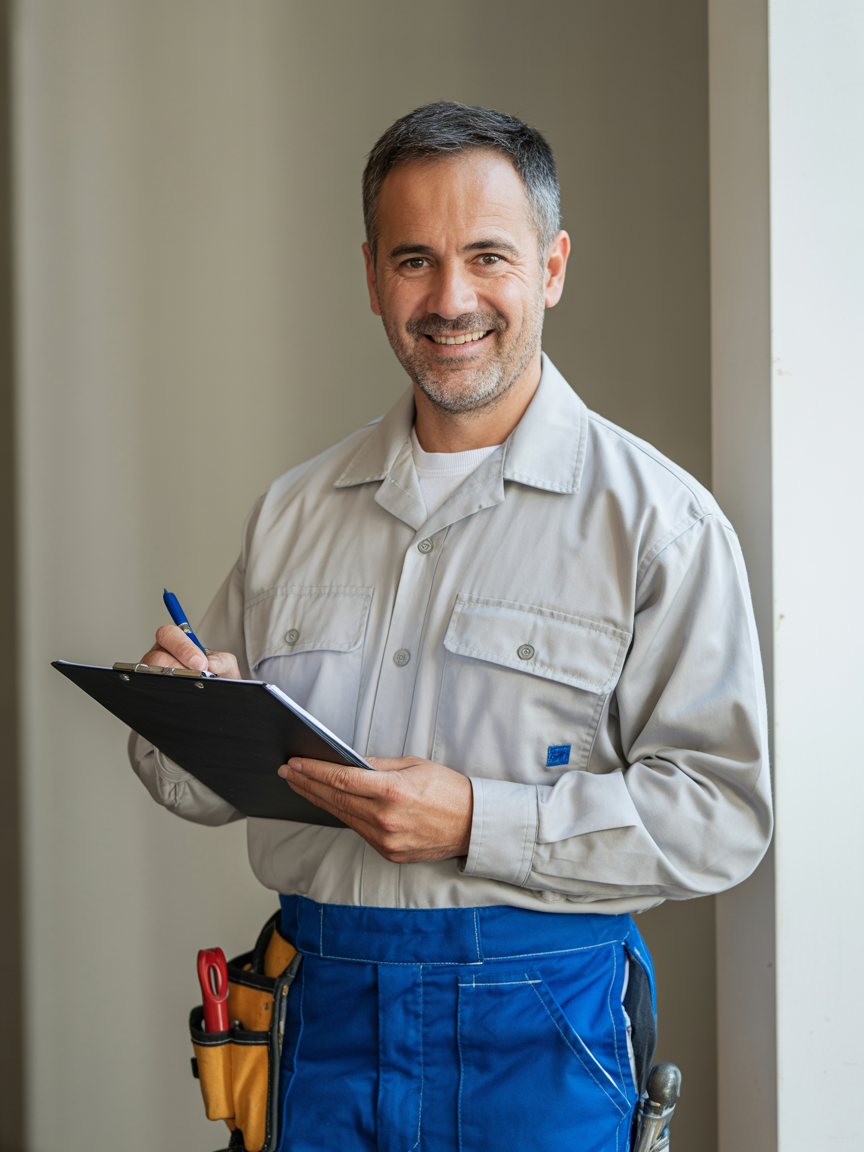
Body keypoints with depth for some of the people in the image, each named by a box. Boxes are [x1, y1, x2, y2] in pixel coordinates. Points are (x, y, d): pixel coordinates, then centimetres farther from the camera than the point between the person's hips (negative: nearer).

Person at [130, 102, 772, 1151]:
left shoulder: (659, 520, -6)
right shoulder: (292, 513, 10)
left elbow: (722, 810, -12)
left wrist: (476, 822, -21)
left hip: (537, 1029, -4)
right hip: (325, 1012, 4)